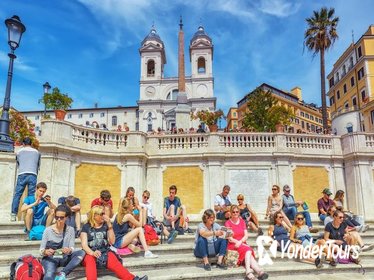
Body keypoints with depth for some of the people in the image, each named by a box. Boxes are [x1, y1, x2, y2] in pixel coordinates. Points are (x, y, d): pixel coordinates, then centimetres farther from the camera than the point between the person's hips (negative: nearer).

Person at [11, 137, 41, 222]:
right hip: (33, 175, 0)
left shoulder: (19, 152, 14)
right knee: (31, 196, 0)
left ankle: (13, 215, -4)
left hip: (22, 175, 0)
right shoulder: (37, 152, 16)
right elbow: (38, 165, 21)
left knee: (17, 195, 1)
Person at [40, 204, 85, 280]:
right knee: (49, 274, -36)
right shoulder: (48, 230, -4)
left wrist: (69, 250, -30)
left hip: (64, 258, 3)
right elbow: (41, 250, -5)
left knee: (81, 252, -26)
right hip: (50, 258, -3)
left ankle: (62, 273, -31)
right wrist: (45, 252, -28)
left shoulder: (70, 230, 1)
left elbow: (72, 248, -5)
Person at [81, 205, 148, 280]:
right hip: (90, 253, 0)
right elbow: (84, 244, -4)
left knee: (113, 261, -29)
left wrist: (109, 225, -5)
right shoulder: (86, 227, 6)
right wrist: (92, 253, -24)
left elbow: (112, 242, 2)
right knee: (90, 260, -35)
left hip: (105, 251, 1)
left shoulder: (106, 226, 12)